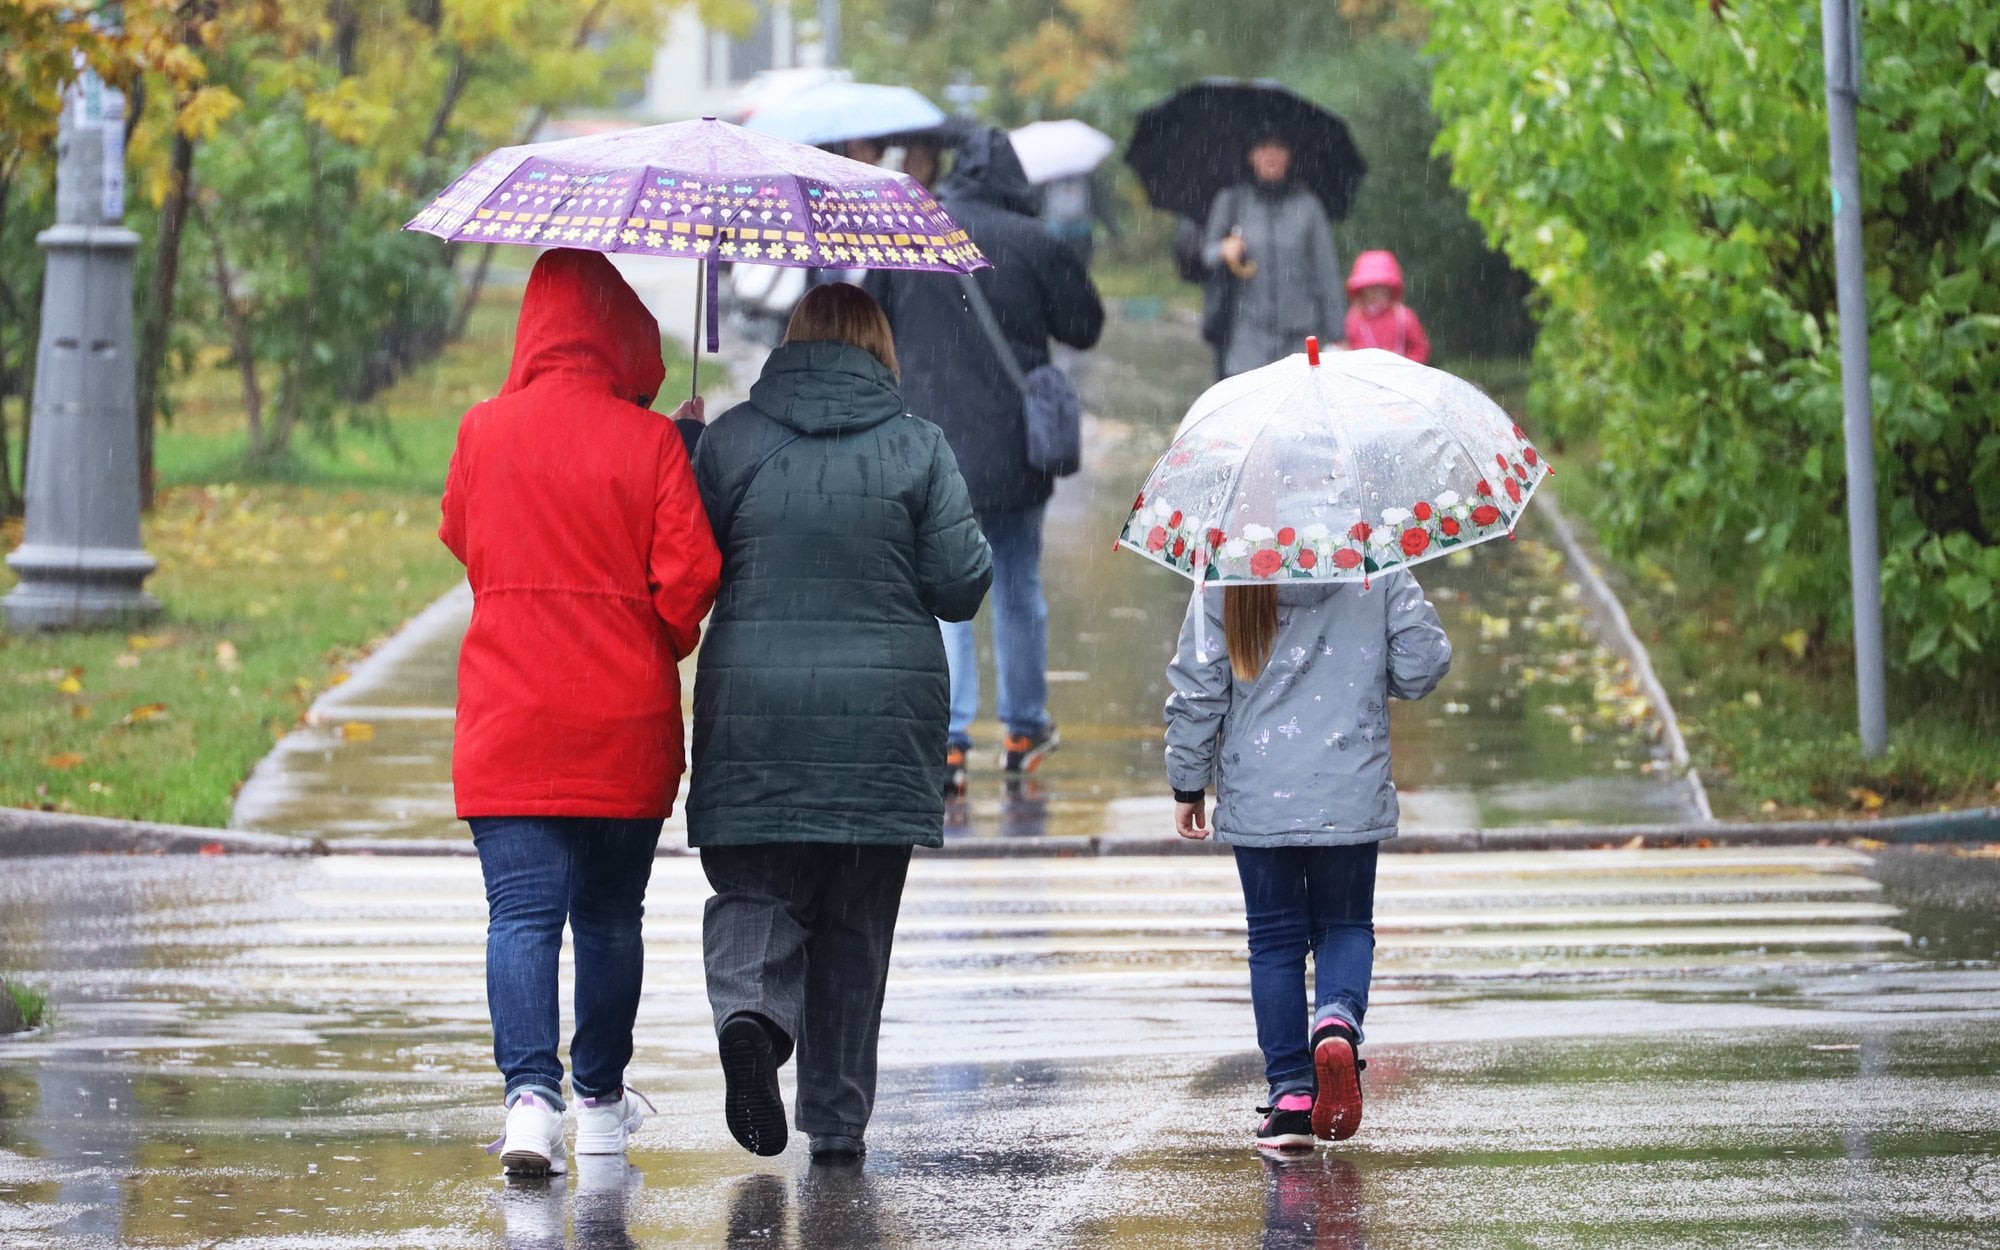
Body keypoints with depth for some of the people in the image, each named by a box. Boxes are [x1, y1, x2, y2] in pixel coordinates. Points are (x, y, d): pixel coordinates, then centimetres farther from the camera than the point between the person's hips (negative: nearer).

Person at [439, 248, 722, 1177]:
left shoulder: (485, 432, -2)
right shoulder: (650, 443, -8)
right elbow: (688, 577, -10)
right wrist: (662, 647, 10)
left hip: (508, 717, 0)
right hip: (626, 719, 0)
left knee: (523, 911, -4)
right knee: (610, 912, 15)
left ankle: (531, 1092, -22)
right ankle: (601, 1099, 26)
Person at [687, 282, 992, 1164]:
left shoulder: (732, 438, 1)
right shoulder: (917, 446, -1)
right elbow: (959, 585, -2)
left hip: (752, 700, 0)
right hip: (883, 712, 0)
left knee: (755, 887, 6)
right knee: (857, 920, 10)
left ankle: (749, 1010, -26)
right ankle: (837, 1117, 12)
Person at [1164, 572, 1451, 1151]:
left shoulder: (1224, 583, -5)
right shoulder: (1379, 572, -4)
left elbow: (1195, 691, -4)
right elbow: (1423, 660, -5)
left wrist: (1187, 784, 8)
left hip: (1257, 800, 0)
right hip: (1352, 797, 0)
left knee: (1275, 939, 10)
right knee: (1346, 924, 17)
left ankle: (1291, 1096, 7)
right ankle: (1338, 1019, -15)